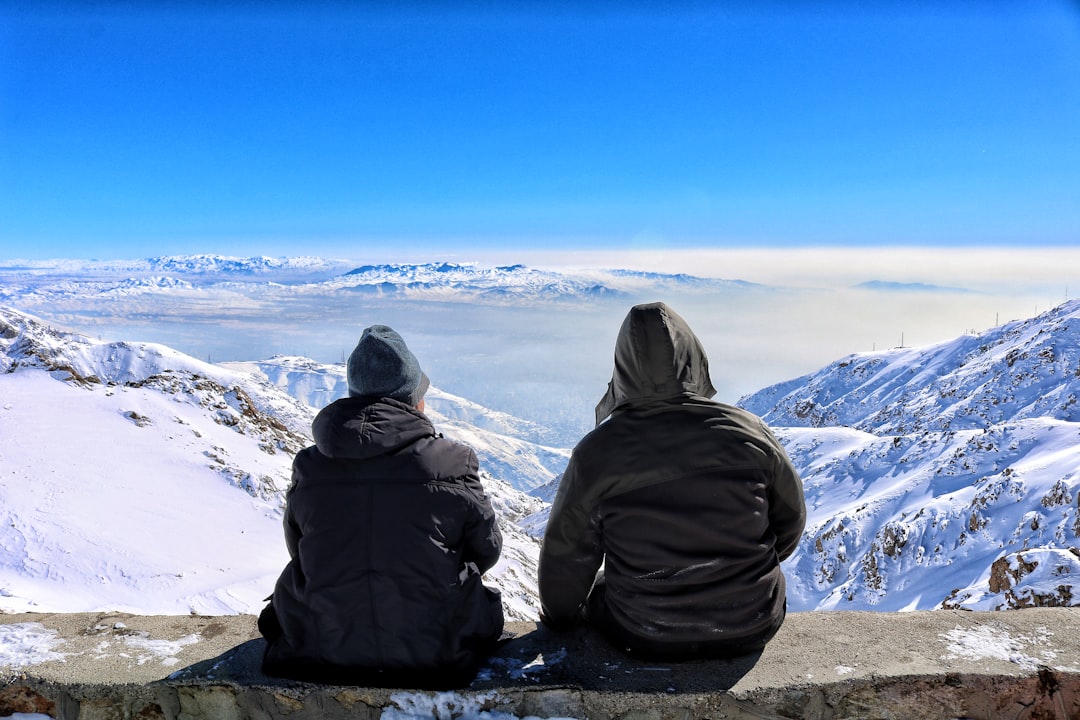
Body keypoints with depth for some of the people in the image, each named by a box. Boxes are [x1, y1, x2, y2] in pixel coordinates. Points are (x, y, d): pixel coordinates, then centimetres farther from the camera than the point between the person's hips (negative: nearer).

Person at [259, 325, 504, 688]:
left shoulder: (308, 467, -8)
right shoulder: (451, 466, -16)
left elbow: (298, 551, 7)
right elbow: (486, 550, -1)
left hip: (321, 652, 3)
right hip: (437, 654, -2)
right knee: (481, 600, 28)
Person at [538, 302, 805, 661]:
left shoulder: (597, 452, -18)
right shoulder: (748, 432, -12)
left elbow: (567, 552, -7)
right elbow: (792, 517, 3)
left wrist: (559, 616, 13)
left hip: (645, 641, -1)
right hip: (754, 629, 2)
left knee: (596, 590, 29)